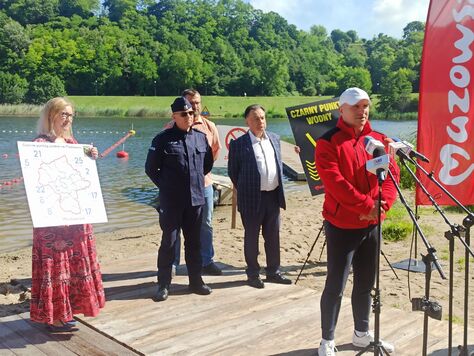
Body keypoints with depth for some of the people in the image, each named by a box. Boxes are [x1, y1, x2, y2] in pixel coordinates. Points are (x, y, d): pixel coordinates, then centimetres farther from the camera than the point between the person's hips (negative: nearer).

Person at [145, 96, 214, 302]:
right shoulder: (163, 139, -7)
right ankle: (164, 285, 12)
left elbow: (208, 163, 20)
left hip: (196, 199, 4)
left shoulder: (201, 137, 6)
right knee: (169, 242, 1)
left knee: (194, 242, 13)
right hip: (171, 201, -4)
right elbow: (151, 168, 0)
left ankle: (196, 281, 24)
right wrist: (165, 185, 3)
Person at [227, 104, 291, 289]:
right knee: (251, 237, 7)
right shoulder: (238, 144, -9)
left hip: (273, 196, 5)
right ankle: (253, 274, 20)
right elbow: (233, 172, -1)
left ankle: (273, 271, 28)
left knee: (273, 236, 14)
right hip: (252, 198, -5)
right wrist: (245, 190, 4)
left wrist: (279, 189, 12)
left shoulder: (274, 138, 8)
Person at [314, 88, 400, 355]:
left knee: (366, 283, 16)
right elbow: (335, 183, -19)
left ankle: (362, 333, 32)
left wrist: (382, 204, -14)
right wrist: (368, 205, -21)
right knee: (336, 285, -1)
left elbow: (393, 173, 3)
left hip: (372, 224, 6)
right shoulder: (328, 142, -10)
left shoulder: (378, 139, 9)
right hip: (342, 226, -6)